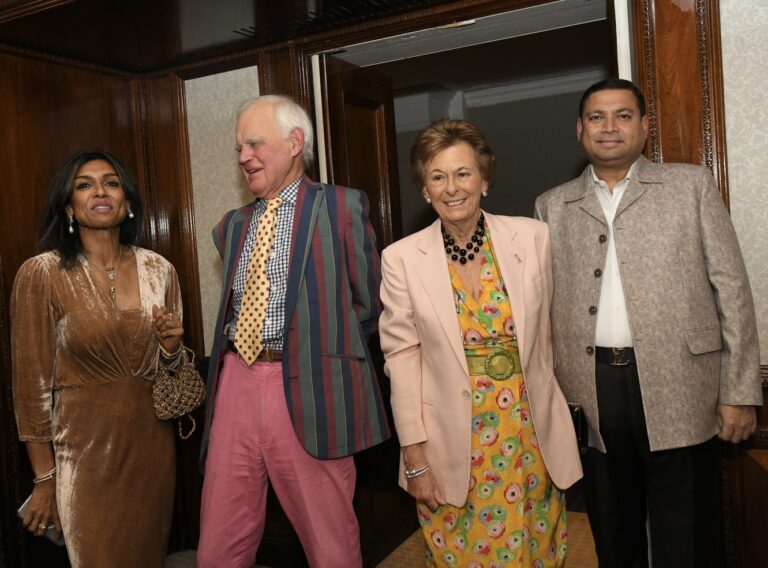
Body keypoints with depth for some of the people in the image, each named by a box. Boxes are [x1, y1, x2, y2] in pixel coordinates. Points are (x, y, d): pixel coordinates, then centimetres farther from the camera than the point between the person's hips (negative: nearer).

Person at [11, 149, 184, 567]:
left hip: (152, 442, 4)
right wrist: (44, 478, -4)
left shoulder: (158, 270, 1)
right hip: (86, 447, -4)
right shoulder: (42, 274, -11)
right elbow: (32, 383, -7)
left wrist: (171, 347, -9)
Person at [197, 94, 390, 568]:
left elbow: (368, 302, 3)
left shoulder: (343, 207, 0)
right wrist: (238, 358, 11)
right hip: (236, 381, 5)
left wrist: (325, 349, 4)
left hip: (306, 387, -5)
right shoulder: (233, 225, 18)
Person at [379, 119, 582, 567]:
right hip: (452, 443, -1)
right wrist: (415, 457, -4)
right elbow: (403, 359, -5)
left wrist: (547, 412, 10)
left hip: (530, 434, 2)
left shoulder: (532, 237, -4)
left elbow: (544, 331, 6)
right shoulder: (402, 258, -7)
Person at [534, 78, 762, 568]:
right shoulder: (553, 207, 9)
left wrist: (739, 393, -4)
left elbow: (731, 289, 1)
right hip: (592, 395, 2)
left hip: (679, 391, -1)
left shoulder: (691, 185, 5)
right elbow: (545, 305, 8)